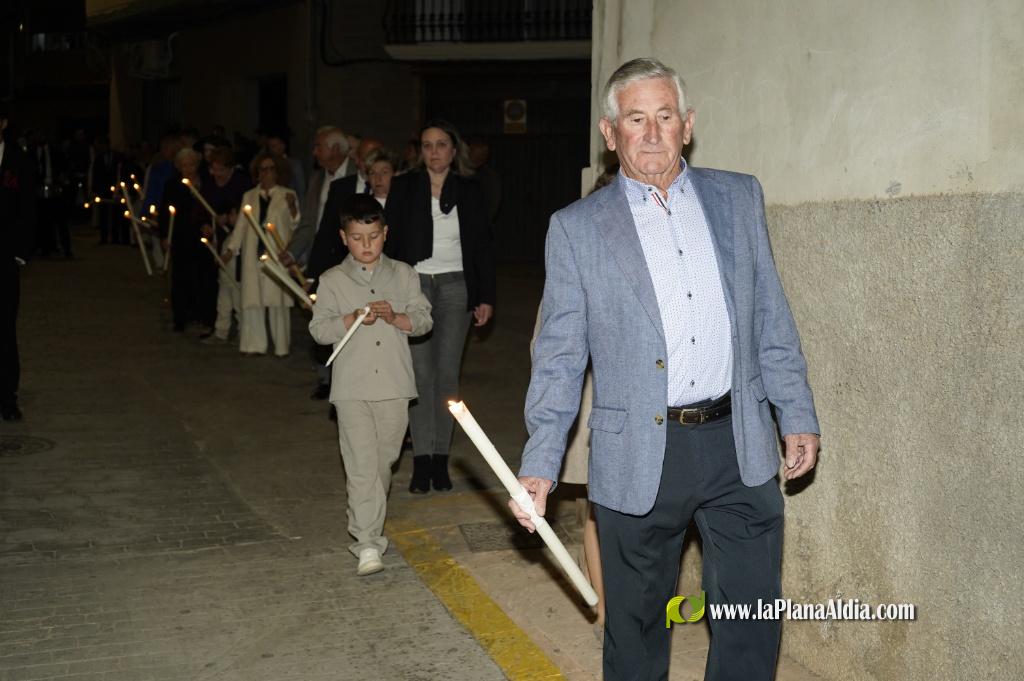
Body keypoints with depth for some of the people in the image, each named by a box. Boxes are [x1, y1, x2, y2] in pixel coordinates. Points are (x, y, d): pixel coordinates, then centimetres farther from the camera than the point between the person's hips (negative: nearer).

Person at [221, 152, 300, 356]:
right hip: (253, 254, 3)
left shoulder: (287, 195, 5)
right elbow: (241, 225, 18)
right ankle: (254, 344, 7)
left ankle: (281, 345, 2)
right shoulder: (249, 196, 16)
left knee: (278, 300, -4)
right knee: (252, 298, 1)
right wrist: (231, 249, 11)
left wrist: (292, 206, -21)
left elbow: (295, 224, -3)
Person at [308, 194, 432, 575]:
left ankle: (367, 525, 32)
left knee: (384, 461, 13)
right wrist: (353, 319, -17)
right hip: (352, 388, -2)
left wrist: (395, 317, -13)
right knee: (361, 465, -8)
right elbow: (318, 329, -2)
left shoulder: (403, 275, 7)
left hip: (394, 385, 2)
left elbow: (424, 319, 5)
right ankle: (368, 544, -7)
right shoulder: (333, 280, 3)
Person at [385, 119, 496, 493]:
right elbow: (392, 241, 3)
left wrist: (486, 297, 2)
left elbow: (482, 246, 6)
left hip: (456, 286, 0)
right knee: (420, 372, -3)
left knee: (447, 372, 1)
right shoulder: (403, 187, 3)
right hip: (414, 284, 0)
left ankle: (440, 457, 10)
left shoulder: (469, 191, 4)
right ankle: (421, 459, 3)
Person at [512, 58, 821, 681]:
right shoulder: (577, 228, 1)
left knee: (754, 619, 7)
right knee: (637, 627, 12)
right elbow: (560, 356, 0)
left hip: (739, 445, 2)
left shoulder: (739, 198, 8)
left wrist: (798, 416, 8)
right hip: (639, 458, -2)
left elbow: (772, 318, 11)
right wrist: (541, 464, -5)